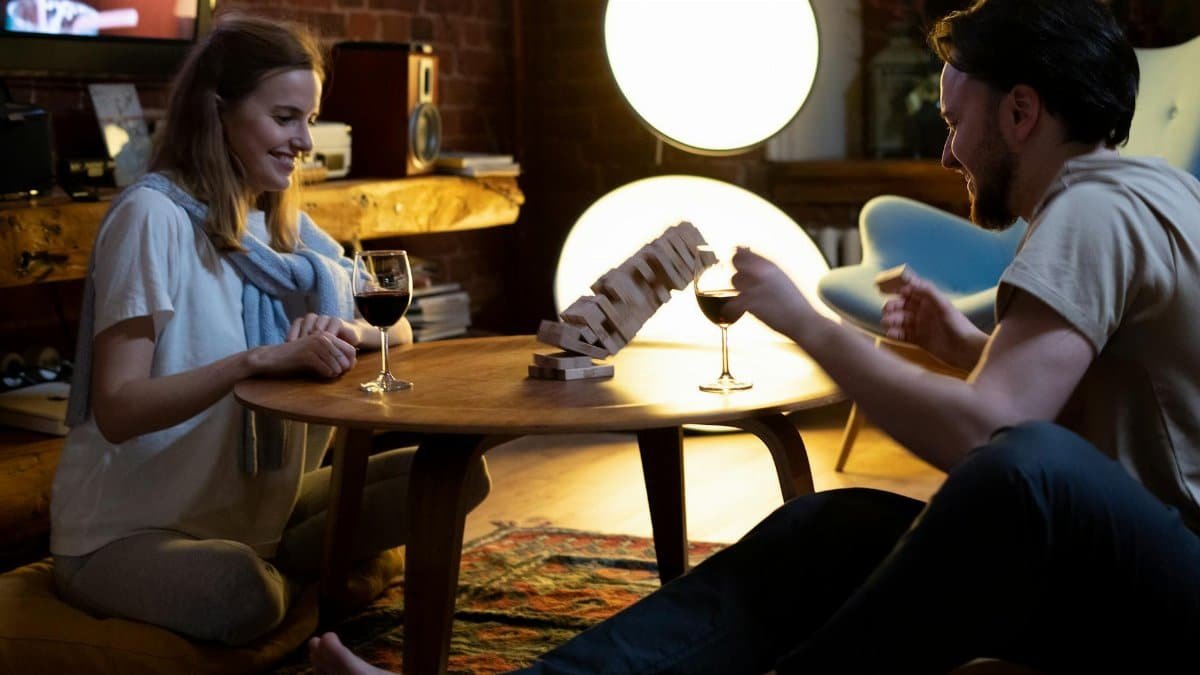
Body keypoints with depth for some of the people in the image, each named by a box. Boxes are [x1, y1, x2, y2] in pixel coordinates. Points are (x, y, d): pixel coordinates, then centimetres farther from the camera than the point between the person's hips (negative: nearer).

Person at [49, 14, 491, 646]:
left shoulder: (284, 224, 8)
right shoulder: (152, 214, -17)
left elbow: (398, 330, 5)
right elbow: (117, 411, -23)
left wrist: (345, 329, -18)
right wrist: (261, 359, -34)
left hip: (258, 506, 7)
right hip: (128, 529, -7)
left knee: (458, 473, -9)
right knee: (242, 594, -40)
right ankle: (275, 574, -6)